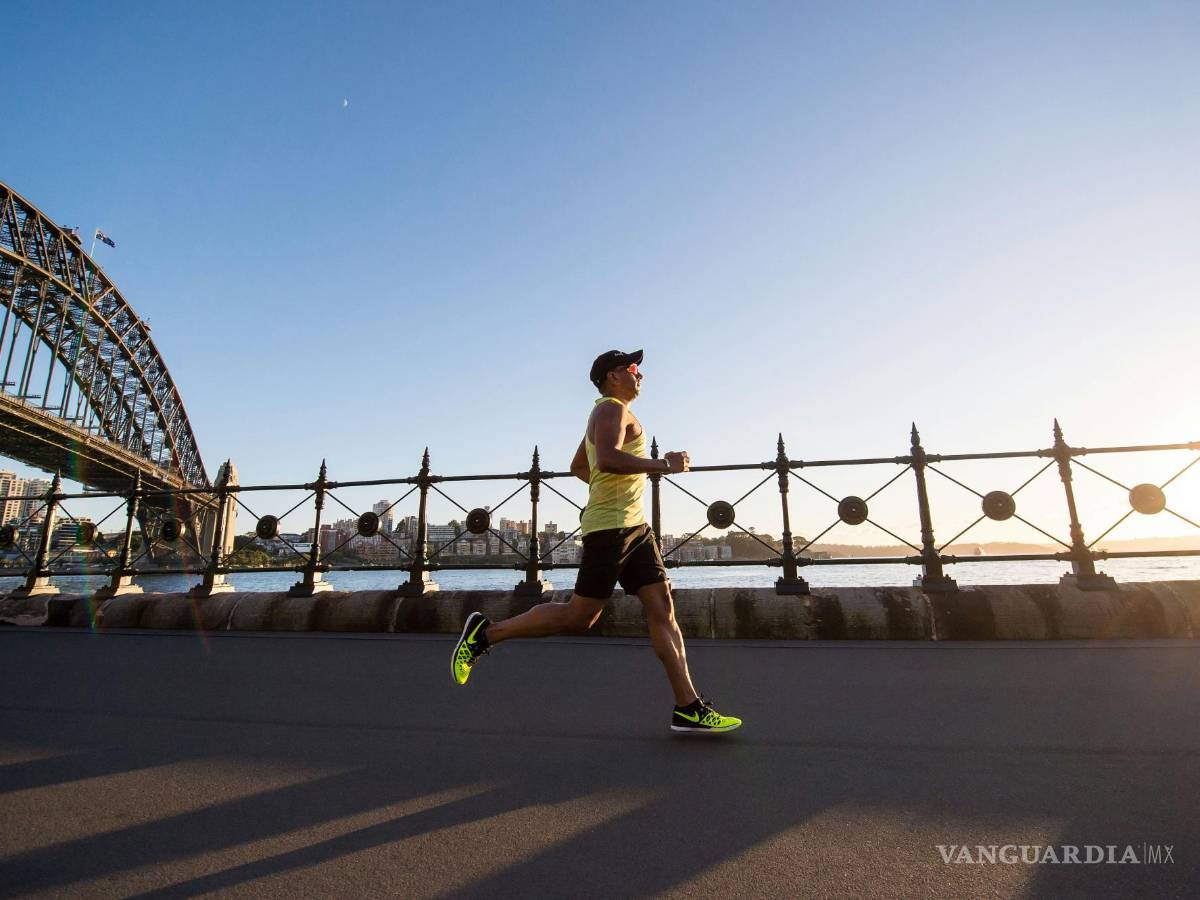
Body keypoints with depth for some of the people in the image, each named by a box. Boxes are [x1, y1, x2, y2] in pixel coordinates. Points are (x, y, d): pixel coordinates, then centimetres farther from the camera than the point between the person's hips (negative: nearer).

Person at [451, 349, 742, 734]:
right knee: (578, 618, -5)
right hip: (610, 527, -10)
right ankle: (486, 632, 8)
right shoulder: (612, 408, -6)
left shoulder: (610, 414, 25)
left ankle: (688, 708, 7)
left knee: (663, 610, 4)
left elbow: (578, 466, 33)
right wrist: (663, 464, -19)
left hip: (634, 527, 10)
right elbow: (607, 459, -26)